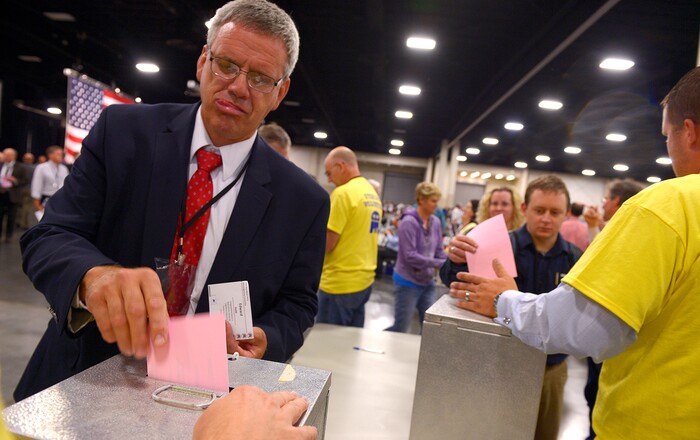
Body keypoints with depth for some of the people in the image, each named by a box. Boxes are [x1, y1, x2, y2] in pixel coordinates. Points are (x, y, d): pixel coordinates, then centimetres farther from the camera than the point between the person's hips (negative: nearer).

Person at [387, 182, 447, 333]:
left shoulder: (435, 222, 0)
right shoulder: (409, 222, -19)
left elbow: (439, 251, 5)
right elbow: (410, 256, -24)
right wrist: (440, 264, -25)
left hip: (428, 282, 6)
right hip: (408, 282, -6)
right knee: (400, 329, 6)